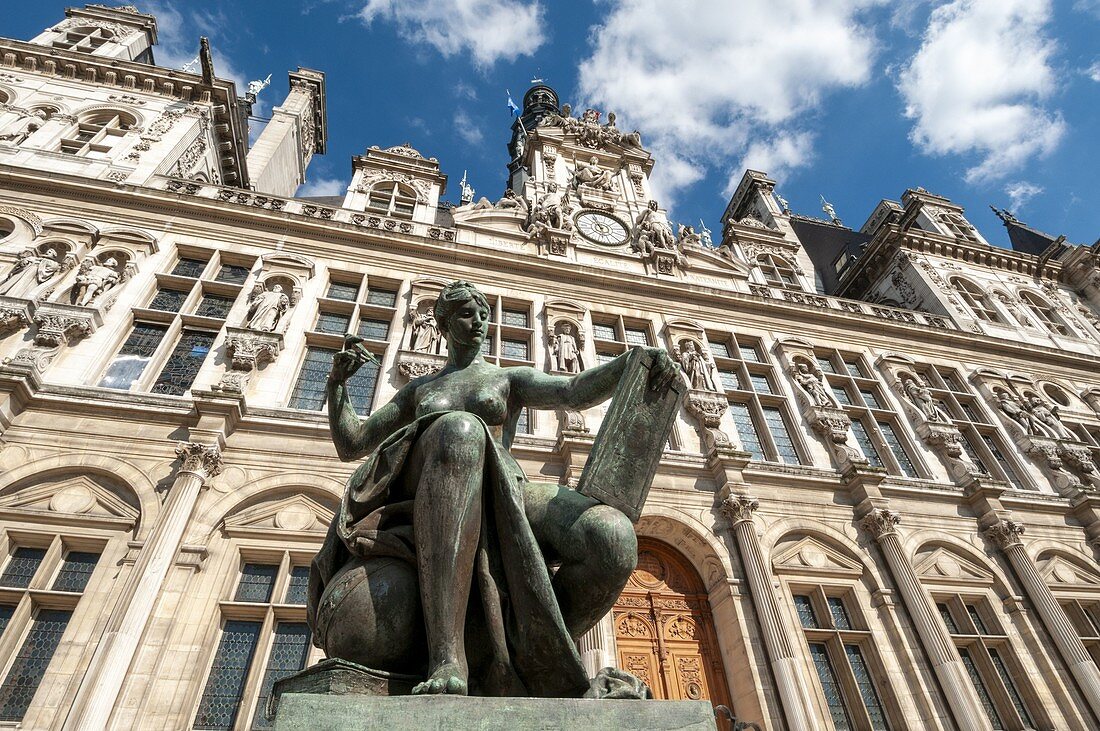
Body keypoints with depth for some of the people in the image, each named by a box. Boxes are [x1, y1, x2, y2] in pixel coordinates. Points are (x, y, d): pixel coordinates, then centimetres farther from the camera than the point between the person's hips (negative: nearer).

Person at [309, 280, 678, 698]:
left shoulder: (511, 379, 24)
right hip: (427, 504, 0)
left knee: (613, 537, -33)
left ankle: (532, 663, -11)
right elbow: (350, 445, 29)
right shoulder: (418, 389, 31)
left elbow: (575, 392, 3)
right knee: (458, 430, -40)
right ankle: (447, 654, -39)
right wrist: (337, 381, 16)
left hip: (504, 496, 0)